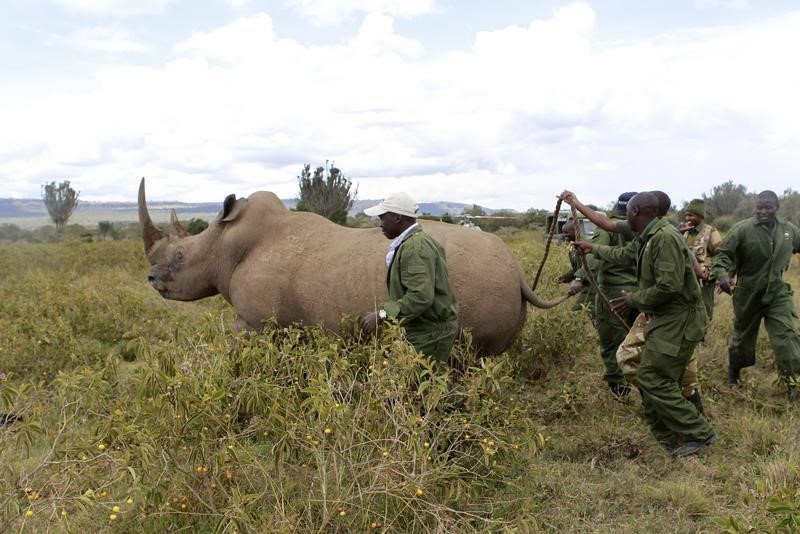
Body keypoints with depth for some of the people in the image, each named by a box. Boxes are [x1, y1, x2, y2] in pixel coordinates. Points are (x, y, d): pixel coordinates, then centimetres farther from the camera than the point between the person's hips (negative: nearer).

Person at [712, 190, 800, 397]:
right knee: (743, 334, 13)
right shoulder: (742, 229, -14)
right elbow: (723, 254, -15)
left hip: (778, 292, 3)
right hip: (749, 293, -2)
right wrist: (722, 274, -32)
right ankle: (734, 372, 35)